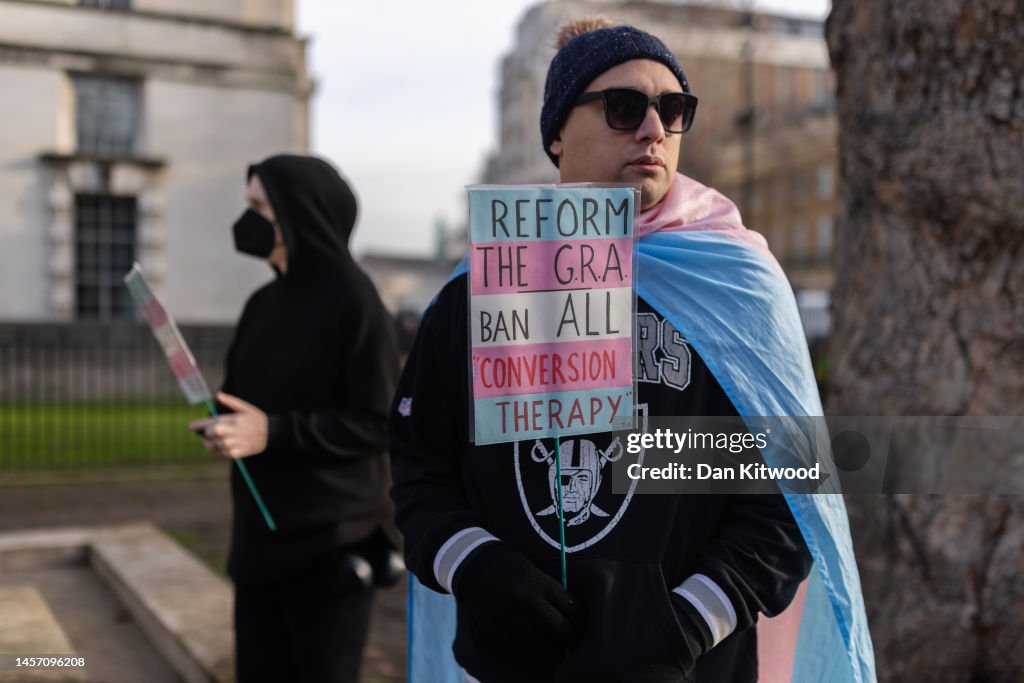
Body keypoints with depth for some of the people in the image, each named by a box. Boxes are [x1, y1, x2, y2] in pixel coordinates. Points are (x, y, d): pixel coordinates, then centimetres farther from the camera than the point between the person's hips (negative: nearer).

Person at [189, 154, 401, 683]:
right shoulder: (263, 304, 10)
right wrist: (224, 426, -6)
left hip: (331, 542, -7)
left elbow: (379, 423, -16)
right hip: (261, 536, 7)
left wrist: (272, 432, -23)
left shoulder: (353, 300, -12)